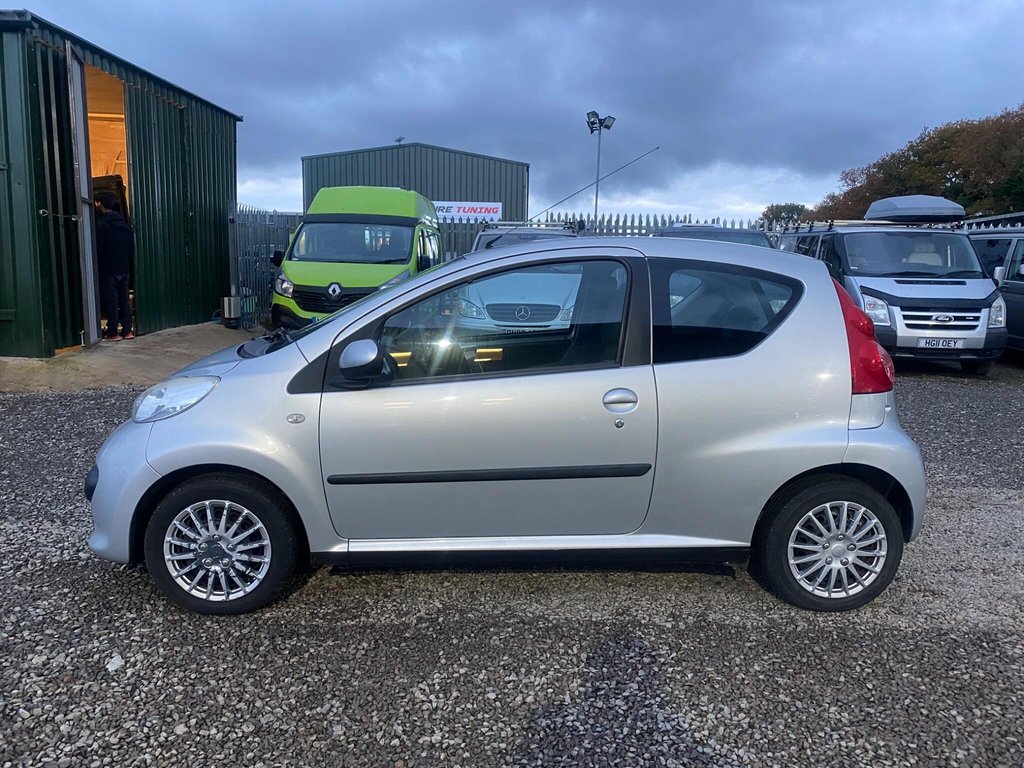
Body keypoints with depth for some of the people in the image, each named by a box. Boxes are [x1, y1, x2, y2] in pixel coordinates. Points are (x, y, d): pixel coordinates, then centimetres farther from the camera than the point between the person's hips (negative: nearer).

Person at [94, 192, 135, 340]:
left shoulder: (100, 224, -11)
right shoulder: (124, 224, 10)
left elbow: (98, 249, -13)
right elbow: (132, 248, 13)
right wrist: (130, 267, 17)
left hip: (108, 269, -6)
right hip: (124, 268, 6)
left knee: (110, 300, -3)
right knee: (124, 299, 10)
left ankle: (113, 332, -1)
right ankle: (128, 330, 10)